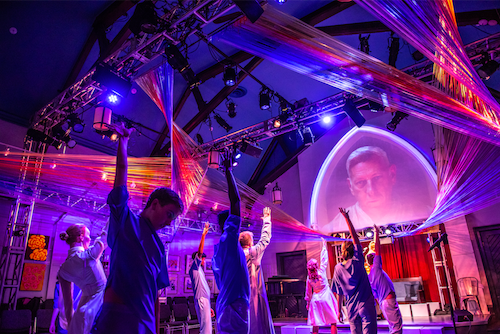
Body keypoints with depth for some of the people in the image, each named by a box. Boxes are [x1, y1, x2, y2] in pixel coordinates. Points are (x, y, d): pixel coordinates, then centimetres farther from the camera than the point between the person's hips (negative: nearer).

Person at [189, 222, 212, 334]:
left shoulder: (199, 271, 24)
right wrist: (203, 235, -18)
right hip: (201, 300, -9)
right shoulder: (194, 268, 1)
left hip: (205, 299, 9)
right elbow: (199, 252, -13)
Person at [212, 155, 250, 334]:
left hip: (226, 303, 10)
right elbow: (235, 202, -11)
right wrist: (228, 171, -5)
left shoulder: (221, 248, 18)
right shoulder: (228, 238, -7)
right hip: (234, 303, -10)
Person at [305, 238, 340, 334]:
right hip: (326, 297, -3)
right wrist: (324, 245, 9)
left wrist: (308, 302, 20)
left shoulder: (309, 278, -1)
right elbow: (324, 258, 0)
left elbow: (308, 291, 7)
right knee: (333, 322, 2)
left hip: (315, 299, 3)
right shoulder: (322, 271, -9)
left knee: (315, 324, 8)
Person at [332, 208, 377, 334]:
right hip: (366, 305, -3)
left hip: (351, 308, 3)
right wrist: (347, 218, -3)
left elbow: (339, 292, 4)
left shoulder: (338, 268, 1)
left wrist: (339, 310, 13)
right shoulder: (357, 262, -7)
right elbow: (354, 236, -6)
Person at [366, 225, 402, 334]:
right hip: (389, 300, -9)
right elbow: (377, 248, -12)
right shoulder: (376, 267, -7)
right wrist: (376, 233, -7)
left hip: (383, 302, 9)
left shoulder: (369, 276, 16)